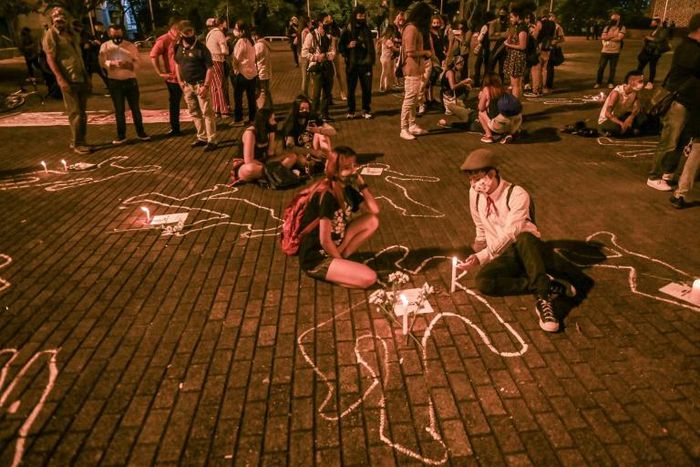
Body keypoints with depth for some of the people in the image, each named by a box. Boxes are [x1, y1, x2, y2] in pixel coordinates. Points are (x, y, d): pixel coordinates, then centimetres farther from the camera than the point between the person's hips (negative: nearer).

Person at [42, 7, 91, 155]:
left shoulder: (72, 34, 15)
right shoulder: (50, 35, -5)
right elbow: (50, 59, -10)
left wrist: (87, 77, 13)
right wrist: (60, 79, -20)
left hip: (81, 78, 7)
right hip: (68, 80, -7)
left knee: (82, 112, 9)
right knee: (75, 113, -6)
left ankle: (76, 141, 19)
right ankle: (77, 144, 2)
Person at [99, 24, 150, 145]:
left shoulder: (131, 46, 1)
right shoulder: (105, 46, 0)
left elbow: (137, 63, -3)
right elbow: (102, 62, -11)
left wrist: (129, 65, -23)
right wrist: (113, 63, -30)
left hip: (130, 81, 0)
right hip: (114, 82, 0)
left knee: (135, 108, 7)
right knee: (119, 110, 7)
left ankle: (141, 133, 18)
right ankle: (121, 135, 15)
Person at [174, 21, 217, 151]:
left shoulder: (201, 48, -12)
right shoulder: (179, 48, 6)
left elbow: (210, 68, -13)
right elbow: (177, 64, 20)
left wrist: (205, 86, -19)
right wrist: (180, 81, 12)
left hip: (200, 84, -7)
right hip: (187, 85, 7)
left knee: (207, 113, -6)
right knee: (194, 113, 13)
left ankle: (212, 140, -1)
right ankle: (202, 137, 24)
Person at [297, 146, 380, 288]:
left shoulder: (348, 190, 2)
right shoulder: (327, 196, -25)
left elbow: (375, 211, 4)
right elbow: (325, 240, -23)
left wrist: (362, 184, -5)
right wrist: (341, 262, -9)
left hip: (333, 247, 9)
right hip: (315, 258, -9)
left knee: (373, 221, 1)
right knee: (369, 278, -21)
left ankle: (340, 256, 3)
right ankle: (327, 271, -2)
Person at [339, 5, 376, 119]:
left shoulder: (367, 30, 10)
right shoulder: (347, 30, -1)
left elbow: (371, 46, 19)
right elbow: (340, 47, 0)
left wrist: (372, 60, 10)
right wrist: (348, 46, -19)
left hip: (365, 63, 3)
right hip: (352, 64, -2)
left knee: (367, 88, 1)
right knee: (351, 89, 1)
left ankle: (366, 110, 13)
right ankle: (351, 111, 12)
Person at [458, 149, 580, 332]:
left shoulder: (517, 195, -17)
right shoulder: (475, 193, 0)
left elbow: (510, 234, -27)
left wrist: (481, 257, -34)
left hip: (527, 249, -4)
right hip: (503, 256, 5)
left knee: (524, 238, -43)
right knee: (483, 281, -31)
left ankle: (543, 297, -42)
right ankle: (550, 285, -26)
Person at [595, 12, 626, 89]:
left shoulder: (622, 28, 1)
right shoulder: (607, 27, 11)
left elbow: (619, 38, -13)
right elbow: (602, 37, -2)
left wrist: (608, 37, -7)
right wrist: (612, 36, -11)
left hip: (615, 52, -2)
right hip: (605, 51, 2)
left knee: (612, 68, 4)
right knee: (601, 67, -1)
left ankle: (610, 83, 13)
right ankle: (598, 82, 8)